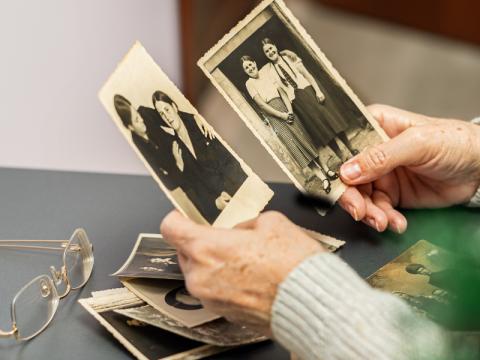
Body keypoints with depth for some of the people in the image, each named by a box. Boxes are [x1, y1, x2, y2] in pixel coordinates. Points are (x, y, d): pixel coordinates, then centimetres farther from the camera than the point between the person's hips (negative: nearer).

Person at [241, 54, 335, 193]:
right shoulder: (249, 84, 3)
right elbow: (261, 104, -5)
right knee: (289, 140, -16)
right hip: (273, 115, -3)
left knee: (302, 136, -8)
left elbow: (283, 92, 4)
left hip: (285, 108, 3)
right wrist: (281, 115, -11)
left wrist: (289, 110, -11)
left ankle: (322, 168, -2)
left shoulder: (269, 75, 11)